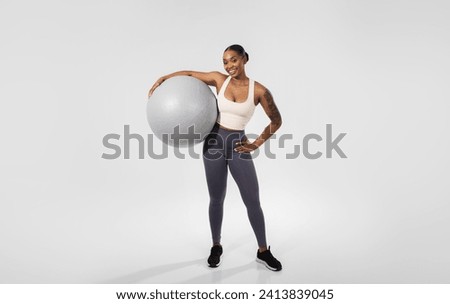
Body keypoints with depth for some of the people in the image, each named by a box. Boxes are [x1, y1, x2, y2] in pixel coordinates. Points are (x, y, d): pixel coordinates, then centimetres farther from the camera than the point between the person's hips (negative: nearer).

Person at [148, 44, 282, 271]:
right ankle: (216, 247, 31)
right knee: (216, 200, 11)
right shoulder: (220, 80, 1)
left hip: (238, 146, -1)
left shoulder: (259, 90, -5)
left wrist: (257, 144, -2)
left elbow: (276, 120, 3)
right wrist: (162, 79, 3)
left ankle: (263, 251, 22)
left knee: (253, 201, 3)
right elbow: (189, 74, 13)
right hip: (214, 142, 1)